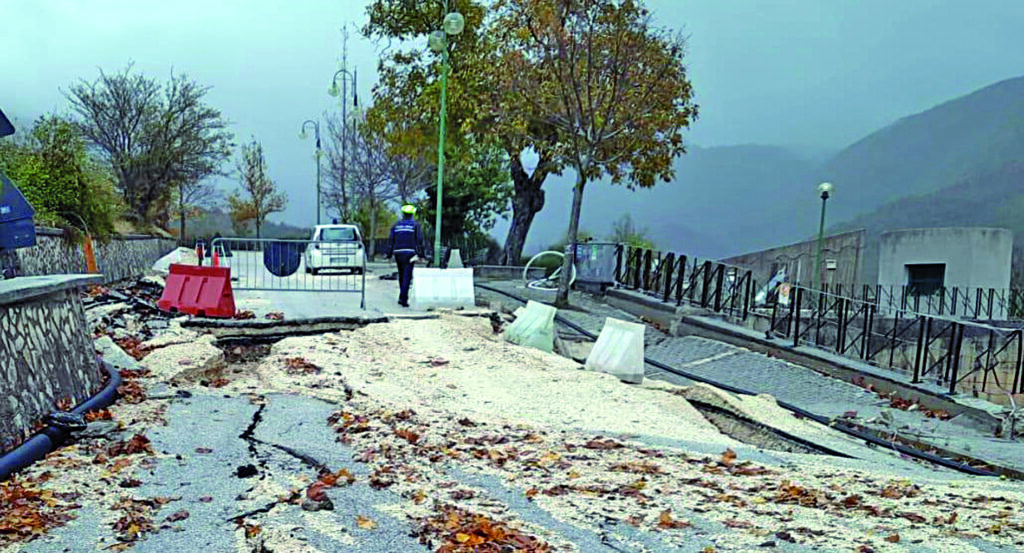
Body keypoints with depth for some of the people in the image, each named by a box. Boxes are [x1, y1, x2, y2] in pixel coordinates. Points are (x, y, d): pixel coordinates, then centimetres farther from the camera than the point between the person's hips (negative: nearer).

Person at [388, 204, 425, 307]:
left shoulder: (396, 225, 10)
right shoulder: (415, 225, 0)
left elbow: (391, 241, 9)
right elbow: (419, 240, -6)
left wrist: (391, 254, 14)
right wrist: (420, 254, -3)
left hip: (398, 252, 4)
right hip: (409, 252, -4)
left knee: (401, 275, 17)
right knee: (407, 276, -7)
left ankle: (403, 297, 24)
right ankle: (403, 298, -18)